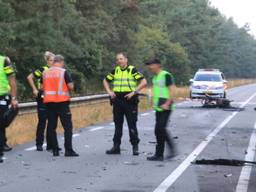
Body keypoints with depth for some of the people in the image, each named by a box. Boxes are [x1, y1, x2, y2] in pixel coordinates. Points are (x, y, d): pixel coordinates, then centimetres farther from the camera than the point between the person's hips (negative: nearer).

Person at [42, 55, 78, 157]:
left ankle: (55, 150, 8)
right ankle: (68, 150, -7)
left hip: (48, 101, 4)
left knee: (52, 126, 9)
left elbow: (42, 87, 14)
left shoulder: (45, 73, 7)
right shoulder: (63, 72, -6)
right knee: (68, 126, 0)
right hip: (62, 101, -4)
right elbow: (71, 87, -8)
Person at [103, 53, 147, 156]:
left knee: (132, 124, -3)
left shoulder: (132, 70, -5)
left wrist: (134, 92, -17)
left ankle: (135, 147, 4)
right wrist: (109, 91, 6)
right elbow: (105, 81, 22)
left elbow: (144, 82, -11)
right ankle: (116, 147, 14)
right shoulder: (115, 71, 10)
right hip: (117, 101, 5)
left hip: (130, 101, -5)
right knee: (118, 124, 9)